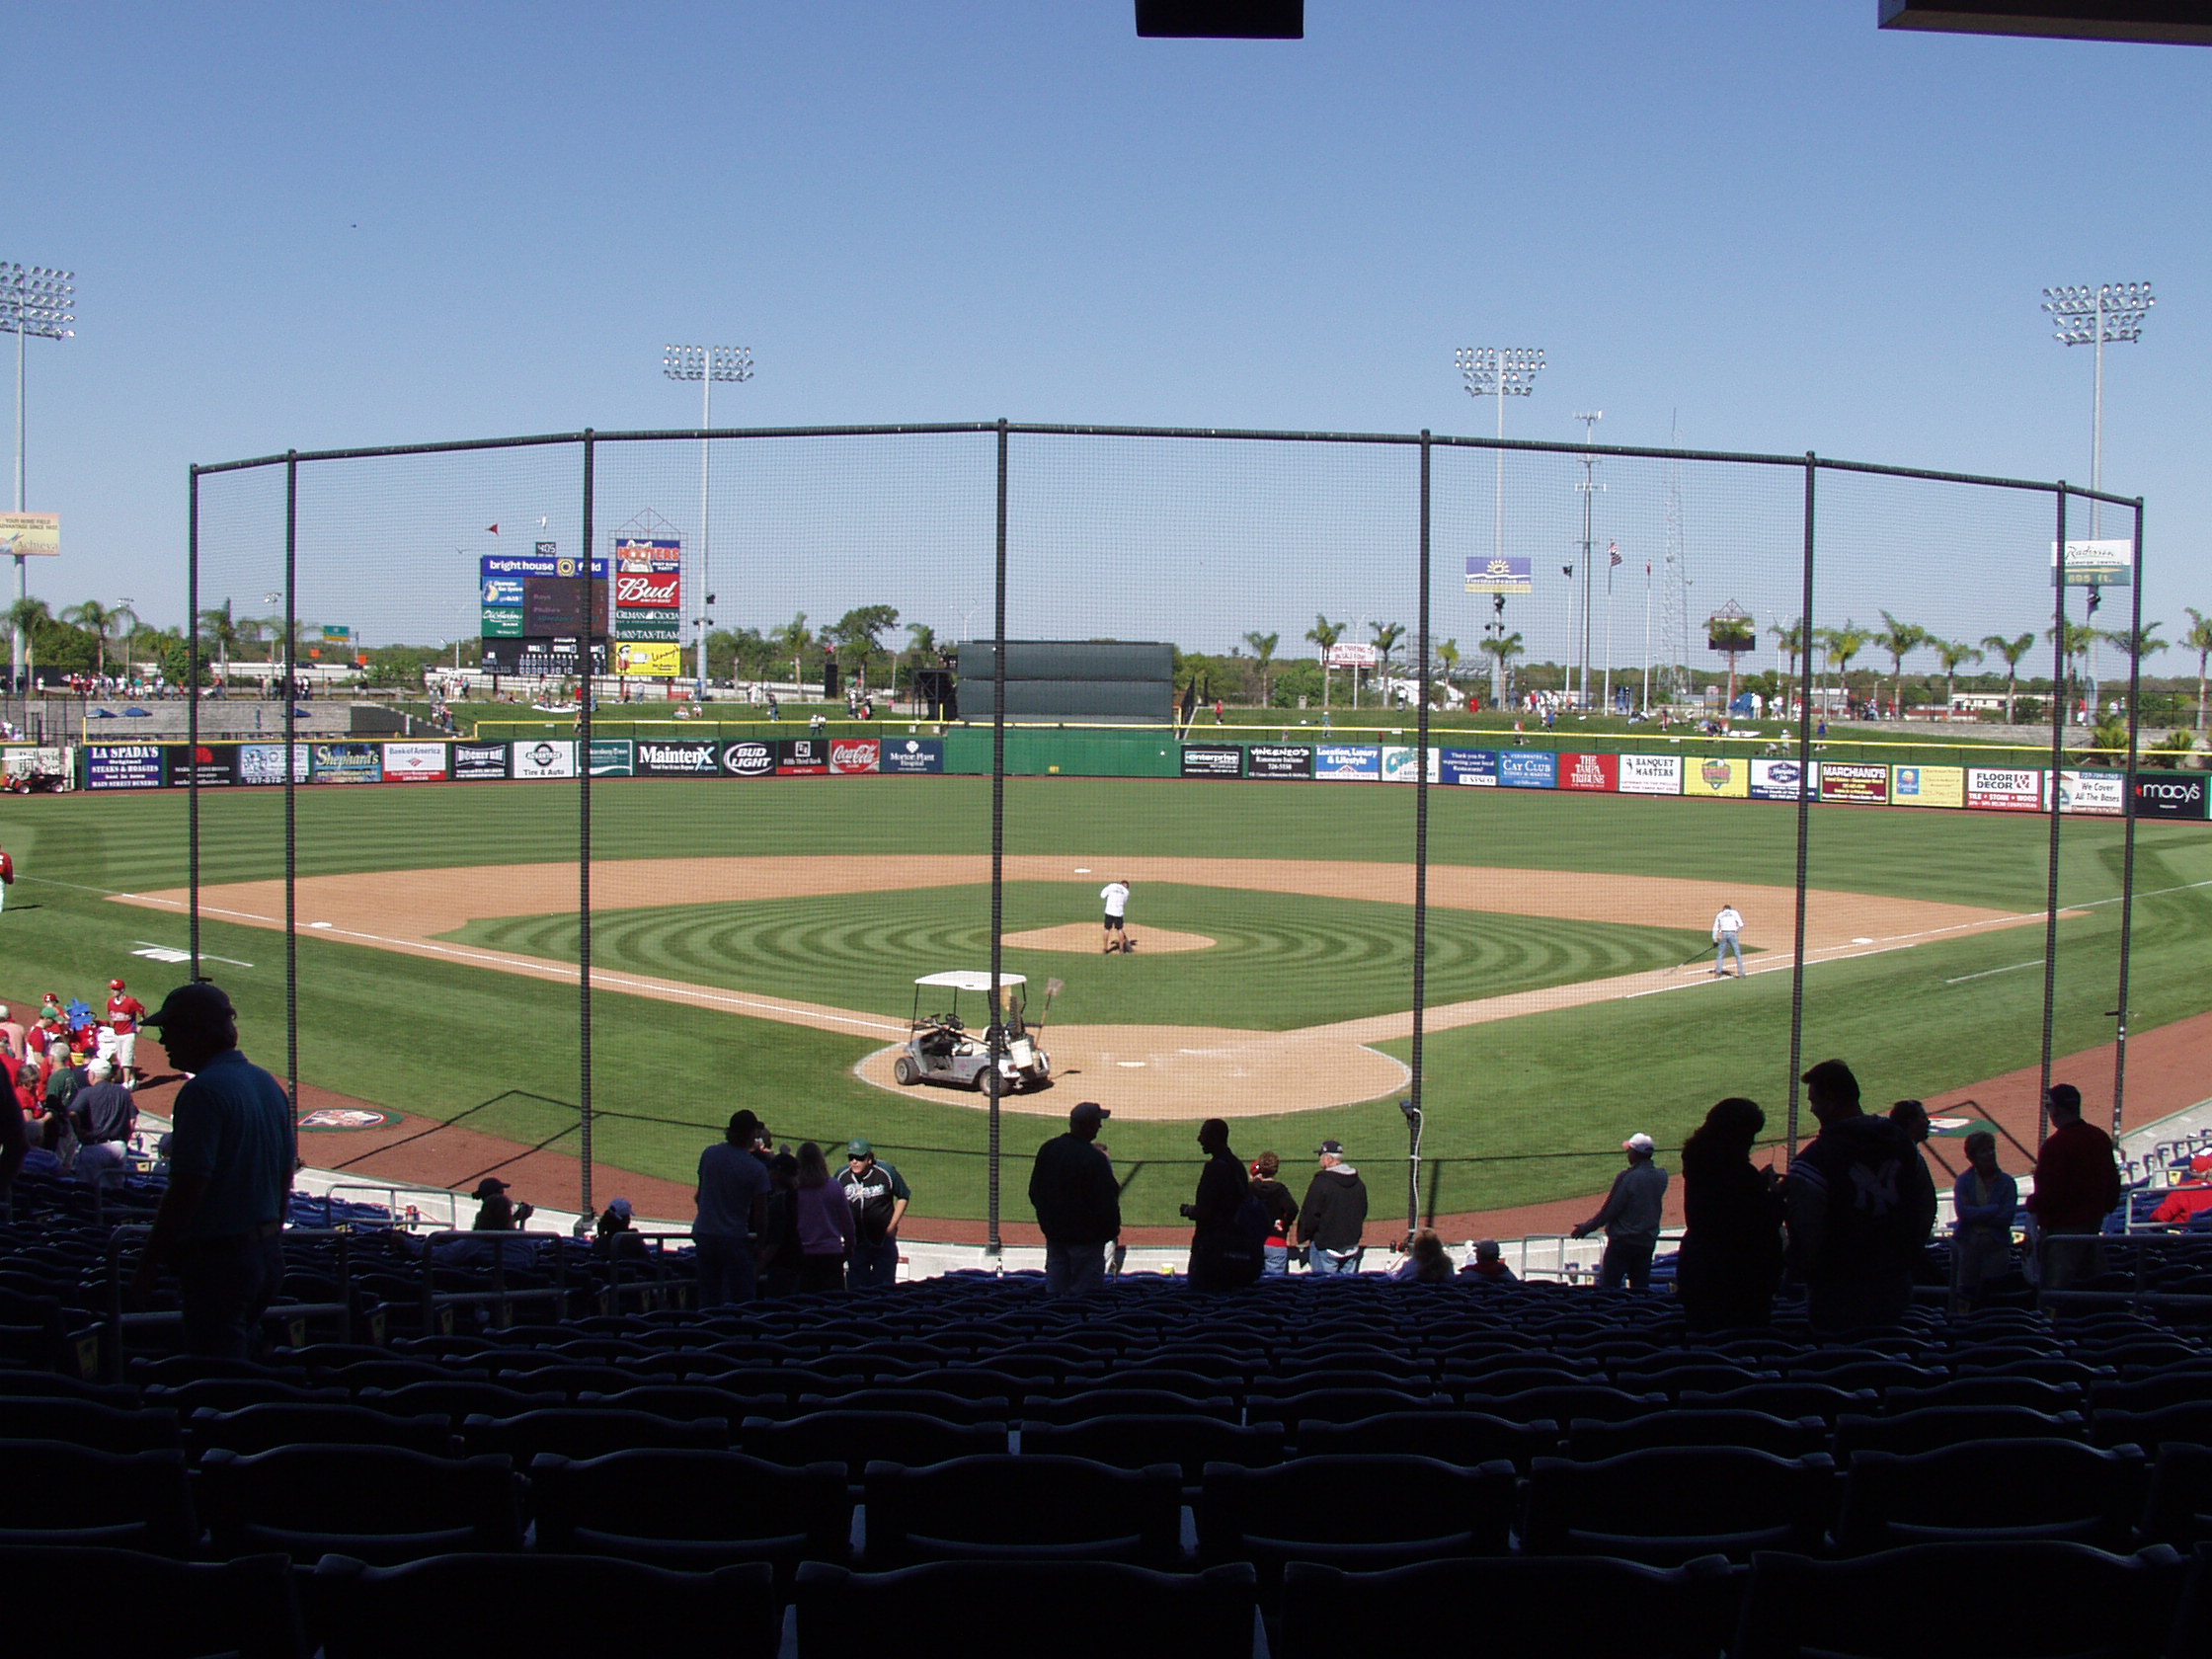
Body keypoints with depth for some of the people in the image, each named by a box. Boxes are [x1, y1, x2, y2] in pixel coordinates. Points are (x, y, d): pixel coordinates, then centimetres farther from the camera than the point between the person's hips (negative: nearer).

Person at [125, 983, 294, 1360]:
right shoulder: (269, 1084, 11)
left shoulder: (204, 1091, -16)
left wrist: (148, 1266, -15)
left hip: (218, 1258, -9)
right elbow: (285, 1179, 17)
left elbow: (188, 1189, -21)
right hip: (268, 1254, 9)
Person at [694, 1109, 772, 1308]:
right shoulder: (756, 1168, -10)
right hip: (735, 1237, -5)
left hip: (704, 1234, 5)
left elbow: (699, 1196, 13)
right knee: (741, 1299, 1)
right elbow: (760, 1214, -8)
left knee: (707, 1299, 11)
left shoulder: (708, 1154, 2)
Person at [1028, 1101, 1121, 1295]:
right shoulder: (1094, 1159, -23)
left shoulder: (1047, 1149, -1)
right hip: (1085, 1236, -7)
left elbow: (1034, 1192, 9)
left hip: (1053, 1233, 7)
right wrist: (1113, 1230, -3)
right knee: (1086, 1287, 2)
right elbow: (1106, 1202, -19)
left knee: (1054, 1288, 16)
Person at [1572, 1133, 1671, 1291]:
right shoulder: (1661, 1177, 3)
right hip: (1648, 1241, 7)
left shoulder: (1627, 1177, -16)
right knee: (1641, 1288, 12)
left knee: (1607, 1289, -3)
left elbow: (1610, 1210, -13)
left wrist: (1586, 1228, -2)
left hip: (1622, 1241, -7)